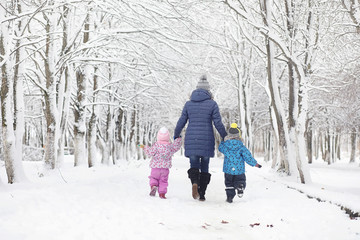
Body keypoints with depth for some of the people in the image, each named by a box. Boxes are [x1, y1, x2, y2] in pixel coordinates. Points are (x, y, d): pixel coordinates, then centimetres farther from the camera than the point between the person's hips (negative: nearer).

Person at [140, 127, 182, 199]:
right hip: (165, 167, 2)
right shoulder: (170, 146, 0)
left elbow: (151, 152, -11)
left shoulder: (156, 145, -8)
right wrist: (178, 139, 23)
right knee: (163, 181, 10)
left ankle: (153, 186, -14)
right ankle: (162, 193, 3)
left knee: (153, 178, 14)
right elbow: (176, 146, 12)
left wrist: (145, 148, 2)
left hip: (155, 167, -2)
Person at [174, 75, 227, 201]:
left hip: (191, 140, 1)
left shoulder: (188, 104, 5)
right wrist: (226, 137, 8)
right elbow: (218, 124, -4)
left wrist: (176, 136, 22)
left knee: (194, 165, 8)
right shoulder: (212, 104, -2)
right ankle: (202, 194, 11)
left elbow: (181, 122, 8)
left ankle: (194, 182, -23)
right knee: (205, 167, 11)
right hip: (206, 141, -1)